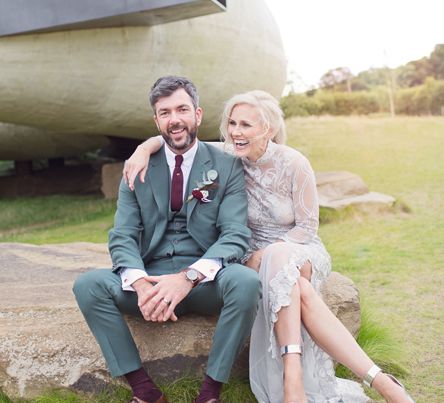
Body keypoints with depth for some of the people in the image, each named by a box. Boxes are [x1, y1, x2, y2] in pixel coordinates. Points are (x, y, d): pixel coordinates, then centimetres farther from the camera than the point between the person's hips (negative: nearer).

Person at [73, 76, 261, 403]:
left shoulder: (227, 167, 2)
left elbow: (236, 235, -8)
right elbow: (122, 237, 1)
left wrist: (189, 277, -26)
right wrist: (141, 284, -21)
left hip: (206, 280, -2)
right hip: (152, 277, 2)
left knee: (246, 282, -34)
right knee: (88, 285, -22)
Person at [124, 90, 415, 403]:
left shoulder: (294, 163, -15)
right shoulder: (229, 158, -7)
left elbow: (307, 227, -11)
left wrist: (265, 255, -22)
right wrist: (145, 147, -22)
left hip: (302, 252, -2)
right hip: (261, 257, 2)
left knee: (279, 260, -39)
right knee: (298, 292, -34)